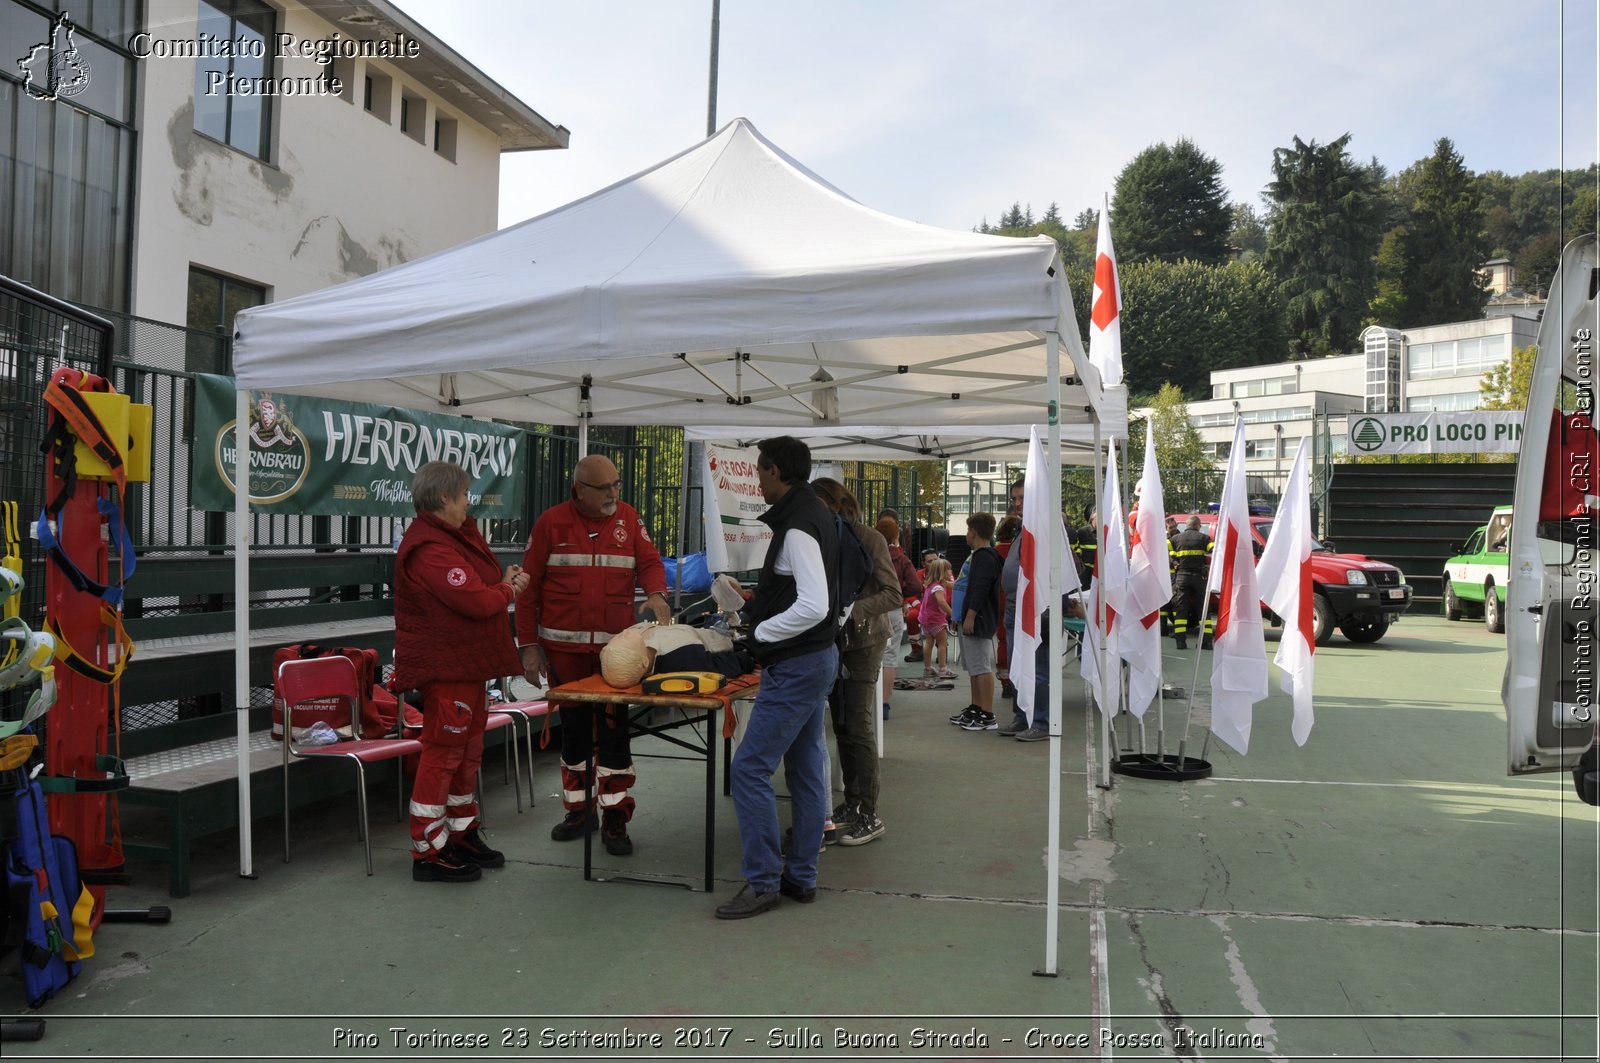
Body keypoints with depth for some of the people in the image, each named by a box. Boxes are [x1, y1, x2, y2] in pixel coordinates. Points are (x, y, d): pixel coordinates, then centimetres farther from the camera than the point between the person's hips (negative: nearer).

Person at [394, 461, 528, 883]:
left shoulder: (452, 536, 13)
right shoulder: (430, 548, -22)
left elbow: (477, 586, 18)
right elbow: (476, 601, -26)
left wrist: (502, 580, -3)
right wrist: (509, 590, -6)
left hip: (466, 662, 11)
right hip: (444, 666, -11)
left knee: (467, 750, 18)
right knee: (443, 752, -4)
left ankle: (462, 834, 30)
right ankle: (428, 853, 5)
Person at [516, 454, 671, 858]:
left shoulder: (628, 518, 5)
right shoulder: (551, 522, -1)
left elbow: (649, 560, 3)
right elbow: (529, 587, 1)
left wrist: (656, 593, -20)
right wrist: (529, 645, -1)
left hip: (616, 646, 0)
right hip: (563, 647, 0)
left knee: (614, 729, 0)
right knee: (573, 728, 11)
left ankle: (615, 819, 8)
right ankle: (578, 809, 26)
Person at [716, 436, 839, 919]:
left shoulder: (798, 526, -20)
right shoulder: (815, 514, 11)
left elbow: (814, 607, -27)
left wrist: (759, 635, -16)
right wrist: (760, 603, 14)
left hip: (795, 665, -11)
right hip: (817, 659, 11)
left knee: (750, 769, -5)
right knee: (807, 769, 14)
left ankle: (762, 882, 2)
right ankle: (801, 876, 24)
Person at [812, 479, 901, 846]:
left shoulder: (869, 540, -8)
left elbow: (892, 595, -11)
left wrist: (854, 609, -24)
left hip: (864, 641, -6)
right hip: (831, 641, 6)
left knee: (858, 724, -7)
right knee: (841, 726, 10)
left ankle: (868, 814, -1)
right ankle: (851, 804, 20)